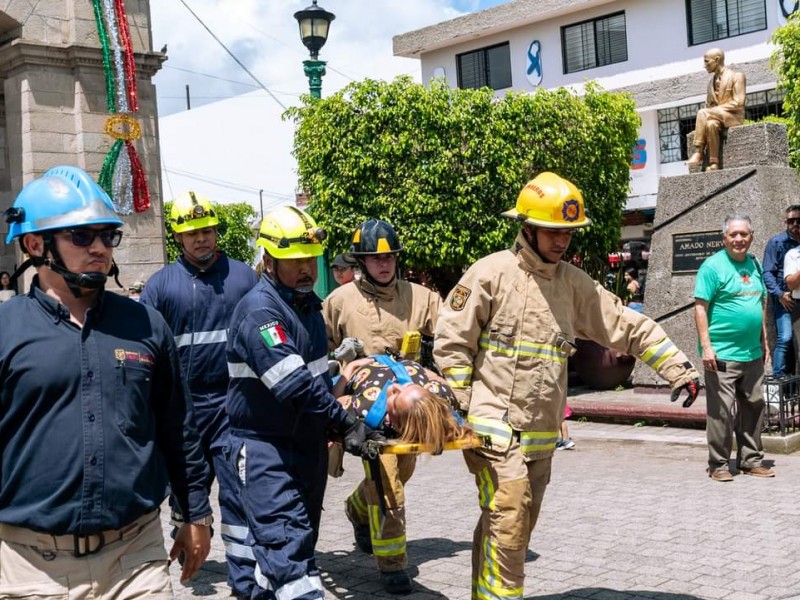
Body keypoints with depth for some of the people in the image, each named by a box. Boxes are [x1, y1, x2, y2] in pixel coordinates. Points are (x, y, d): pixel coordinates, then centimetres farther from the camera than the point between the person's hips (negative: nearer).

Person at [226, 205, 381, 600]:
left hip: (308, 441, 9)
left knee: (298, 538, 17)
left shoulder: (307, 302, 11)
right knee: (288, 544, -14)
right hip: (265, 448, -9)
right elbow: (293, 385, -27)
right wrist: (344, 423, -23)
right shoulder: (259, 311, -19)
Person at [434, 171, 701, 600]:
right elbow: (451, 342, -7)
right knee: (508, 520, -14)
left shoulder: (574, 283, 9)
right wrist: (464, 411, -9)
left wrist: (678, 369, 6)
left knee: (516, 526, 12)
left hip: (542, 433, 6)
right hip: (496, 427, -6)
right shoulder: (491, 273, -8)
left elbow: (629, 327, 12)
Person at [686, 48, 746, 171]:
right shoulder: (711, 81, 19)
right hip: (716, 116, 5)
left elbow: (738, 103, -11)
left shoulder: (737, 76, -1)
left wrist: (714, 110, -16)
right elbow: (708, 105, 19)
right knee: (710, 124, -33)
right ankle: (713, 163, -37)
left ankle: (698, 154, -31)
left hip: (734, 117, -5)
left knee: (702, 112, -31)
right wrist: (709, 113, -5)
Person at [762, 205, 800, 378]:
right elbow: (767, 273, -6)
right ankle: (779, 377, -6)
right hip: (784, 298, -4)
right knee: (785, 338, -13)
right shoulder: (776, 242, -2)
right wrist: (780, 294, -15)